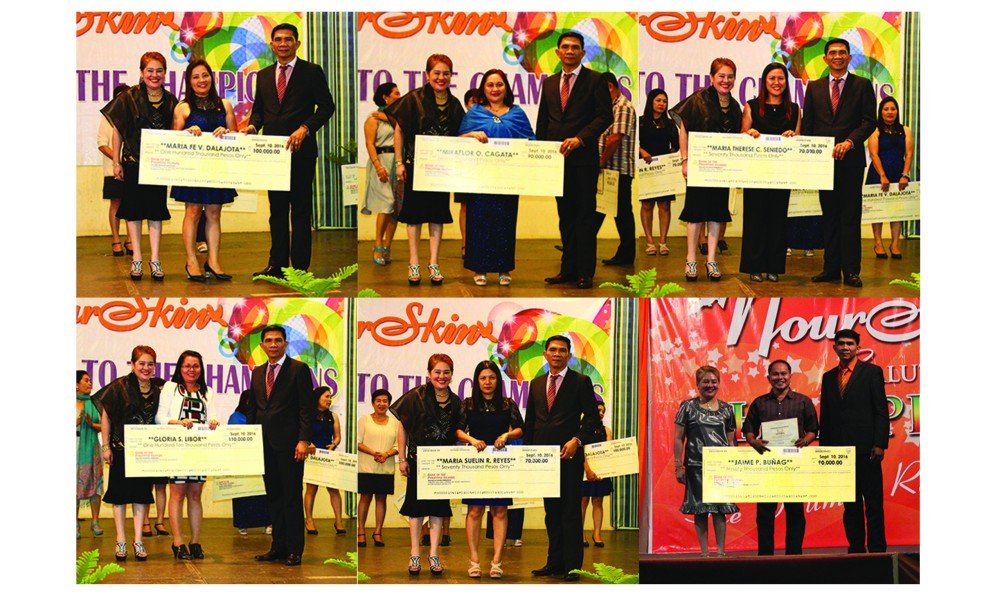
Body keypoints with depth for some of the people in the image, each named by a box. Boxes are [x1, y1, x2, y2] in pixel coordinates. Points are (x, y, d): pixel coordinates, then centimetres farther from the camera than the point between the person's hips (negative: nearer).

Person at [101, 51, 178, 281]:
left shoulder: (170, 101, 2)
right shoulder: (129, 98, -6)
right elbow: (117, 130, -2)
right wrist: (116, 162, -3)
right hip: (132, 162, -2)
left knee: (156, 210, 4)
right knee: (133, 210, 2)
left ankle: (155, 260, 7)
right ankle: (136, 259, 7)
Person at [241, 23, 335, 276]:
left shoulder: (312, 72, -1)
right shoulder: (264, 75, 14)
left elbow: (326, 106, -4)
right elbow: (259, 108, 20)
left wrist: (305, 128, -17)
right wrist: (253, 125, -2)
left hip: (301, 151, -5)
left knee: (301, 210, 0)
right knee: (277, 209, 9)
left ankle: (300, 267, 3)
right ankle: (277, 263, 14)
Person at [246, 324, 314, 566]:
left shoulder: (299, 369, -3)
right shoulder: (258, 373, 16)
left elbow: (307, 408, -8)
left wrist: (303, 440, -15)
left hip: (289, 444, -6)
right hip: (265, 444, 6)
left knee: (292, 498, -2)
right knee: (273, 497, 9)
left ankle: (294, 550, 2)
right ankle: (278, 547, 14)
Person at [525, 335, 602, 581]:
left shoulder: (581, 382, 0)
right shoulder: (536, 384, 14)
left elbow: (592, 417, -4)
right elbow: (530, 421, 18)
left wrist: (577, 440, -17)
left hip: (569, 454, -5)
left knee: (570, 511, -3)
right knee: (552, 511, 10)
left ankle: (572, 566, 0)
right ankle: (554, 563, 16)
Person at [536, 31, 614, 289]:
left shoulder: (595, 81, -1)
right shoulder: (549, 83, 15)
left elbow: (605, 116, -8)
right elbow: (542, 121, 17)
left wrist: (579, 138, -18)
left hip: (583, 159, -5)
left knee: (585, 217, -2)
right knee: (565, 216, 9)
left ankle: (585, 273, 1)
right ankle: (568, 269, 14)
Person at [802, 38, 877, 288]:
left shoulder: (862, 85, 4)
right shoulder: (814, 87, 12)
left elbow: (869, 121, -3)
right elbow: (807, 124, 11)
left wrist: (850, 142, -18)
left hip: (850, 159, -3)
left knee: (850, 216, -2)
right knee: (829, 215, 7)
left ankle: (851, 270, 1)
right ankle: (831, 268, 11)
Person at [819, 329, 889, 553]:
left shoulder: (872, 372, 2)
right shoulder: (829, 377, 15)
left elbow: (881, 411, -3)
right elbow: (825, 416, 15)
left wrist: (880, 444, -11)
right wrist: (824, 447, 8)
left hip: (866, 448, -4)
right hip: (840, 448, 4)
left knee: (873, 501, -2)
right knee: (850, 503, 6)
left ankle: (877, 549, 0)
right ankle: (856, 548, 9)